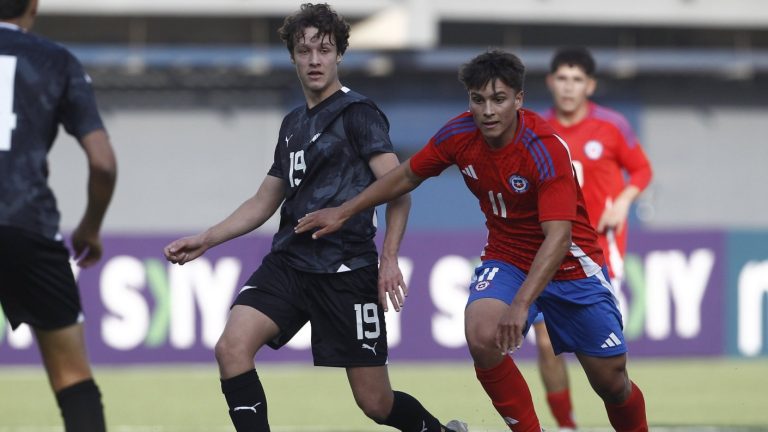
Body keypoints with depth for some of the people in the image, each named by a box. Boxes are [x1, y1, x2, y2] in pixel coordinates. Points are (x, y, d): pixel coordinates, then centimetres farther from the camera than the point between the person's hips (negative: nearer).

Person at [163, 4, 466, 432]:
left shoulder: (358, 113, -4)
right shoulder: (293, 124, 17)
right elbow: (264, 203, 26)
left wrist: (389, 259, -22)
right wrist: (205, 240, 17)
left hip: (346, 270, -6)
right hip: (289, 262, 6)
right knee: (232, 347, -20)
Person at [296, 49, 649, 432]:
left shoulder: (546, 149, -28)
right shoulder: (460, 134, -12)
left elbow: (558, 236, -36)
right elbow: (408, 175, 8)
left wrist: (521, 305, -47)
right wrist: (343, 212, 6)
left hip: (568, 263, -3)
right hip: (507, 259, 3)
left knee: (611, 382, -1)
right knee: (481, 336, -29)